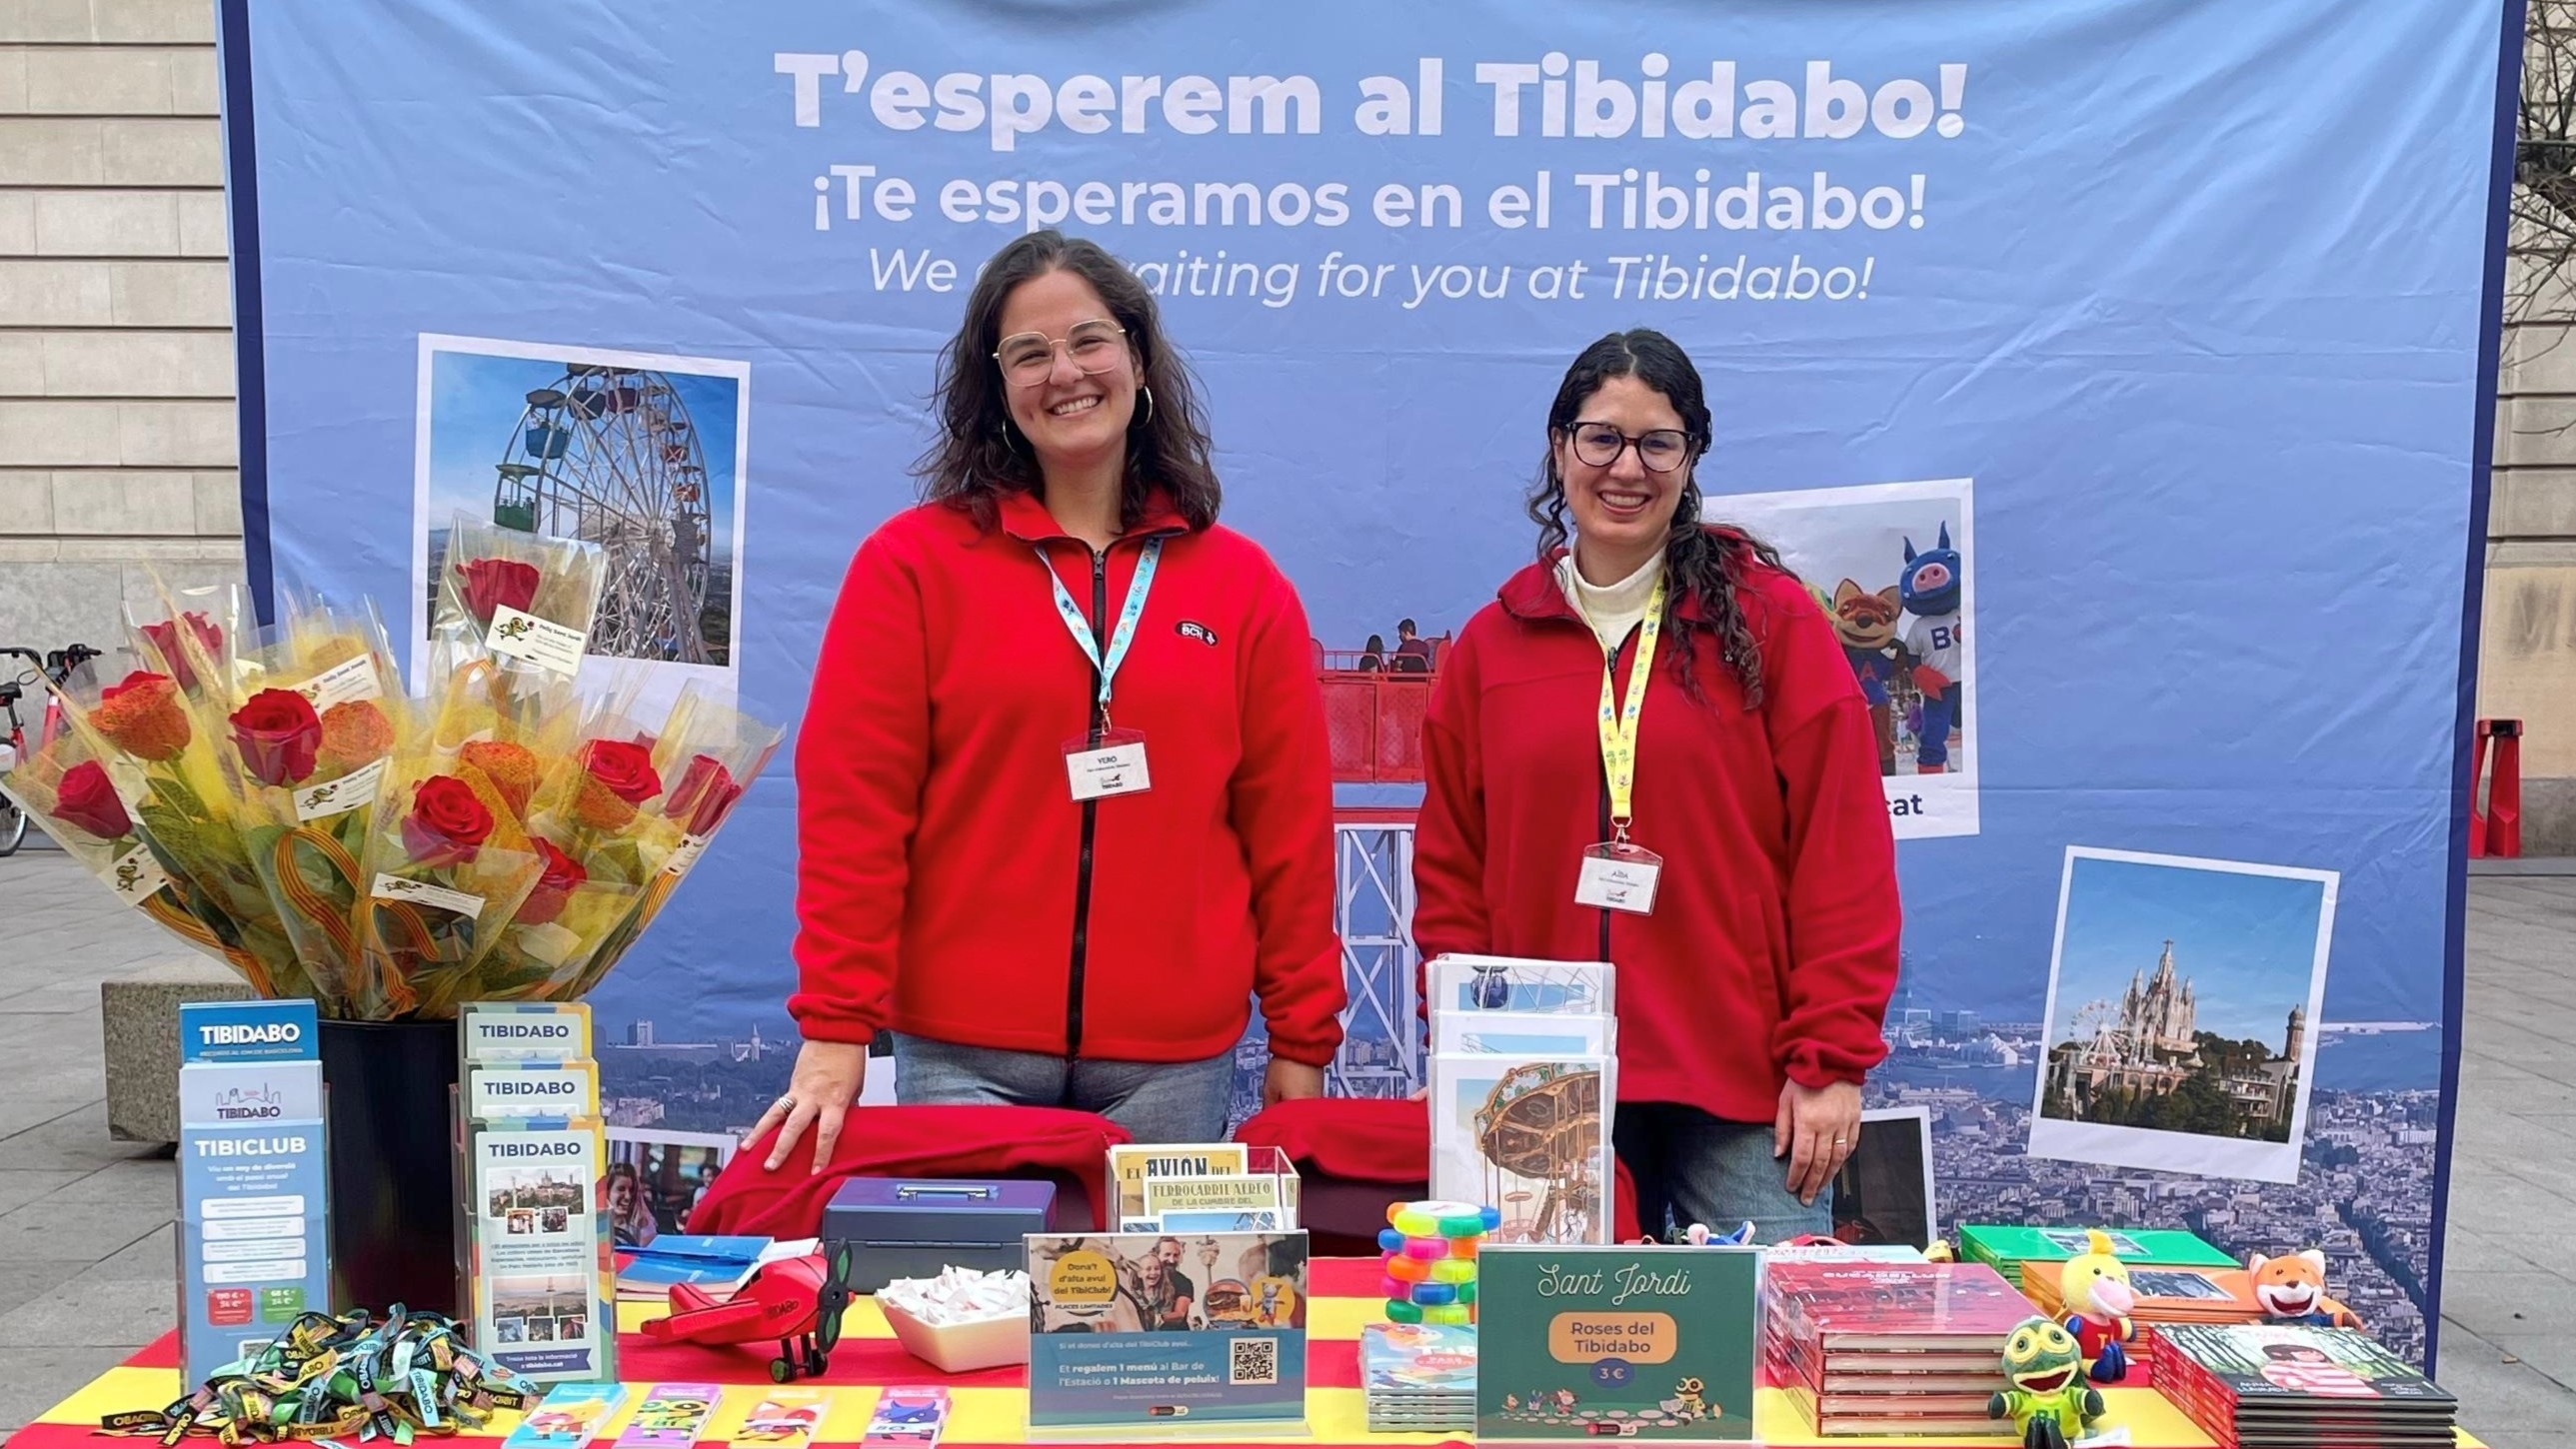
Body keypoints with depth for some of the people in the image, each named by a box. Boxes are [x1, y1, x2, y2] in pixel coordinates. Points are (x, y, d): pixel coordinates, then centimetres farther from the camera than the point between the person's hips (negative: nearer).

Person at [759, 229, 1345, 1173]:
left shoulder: (1244, 585, 6)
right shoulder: (910, 563, 1)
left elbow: (1289, 829, 7)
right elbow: (852, 811, -3)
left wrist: (1301, 1044, 6)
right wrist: (835, 1032, -8)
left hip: (1176, 1061, 2)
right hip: (964, 1056, -1)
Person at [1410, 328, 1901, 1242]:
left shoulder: (1771, 620, 1)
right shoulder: (1490, 643, 9)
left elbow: (1841, 853, -2)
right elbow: (1450, 877, 10)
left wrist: (1830, 1060, -6)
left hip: (1743, 1094, -2)